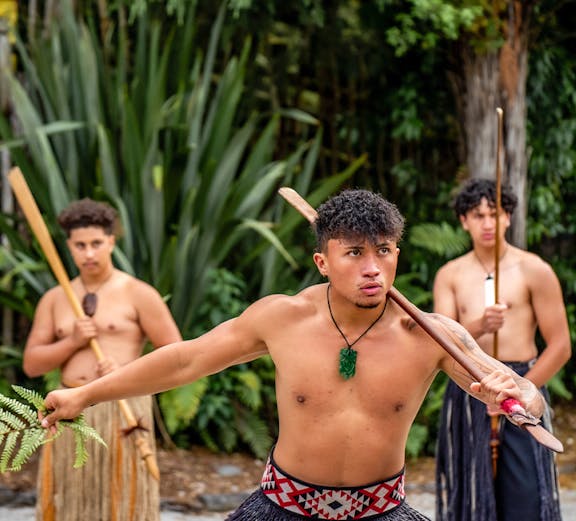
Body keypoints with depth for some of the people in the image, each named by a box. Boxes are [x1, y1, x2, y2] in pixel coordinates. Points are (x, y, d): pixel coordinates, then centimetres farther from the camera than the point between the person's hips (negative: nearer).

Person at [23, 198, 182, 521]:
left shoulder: (138, 294, -2)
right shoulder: (54, 299, 11)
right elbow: (31, 365, 8)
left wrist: (128, 371, -15)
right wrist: (72, 342, -8)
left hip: (122, 409, -4)